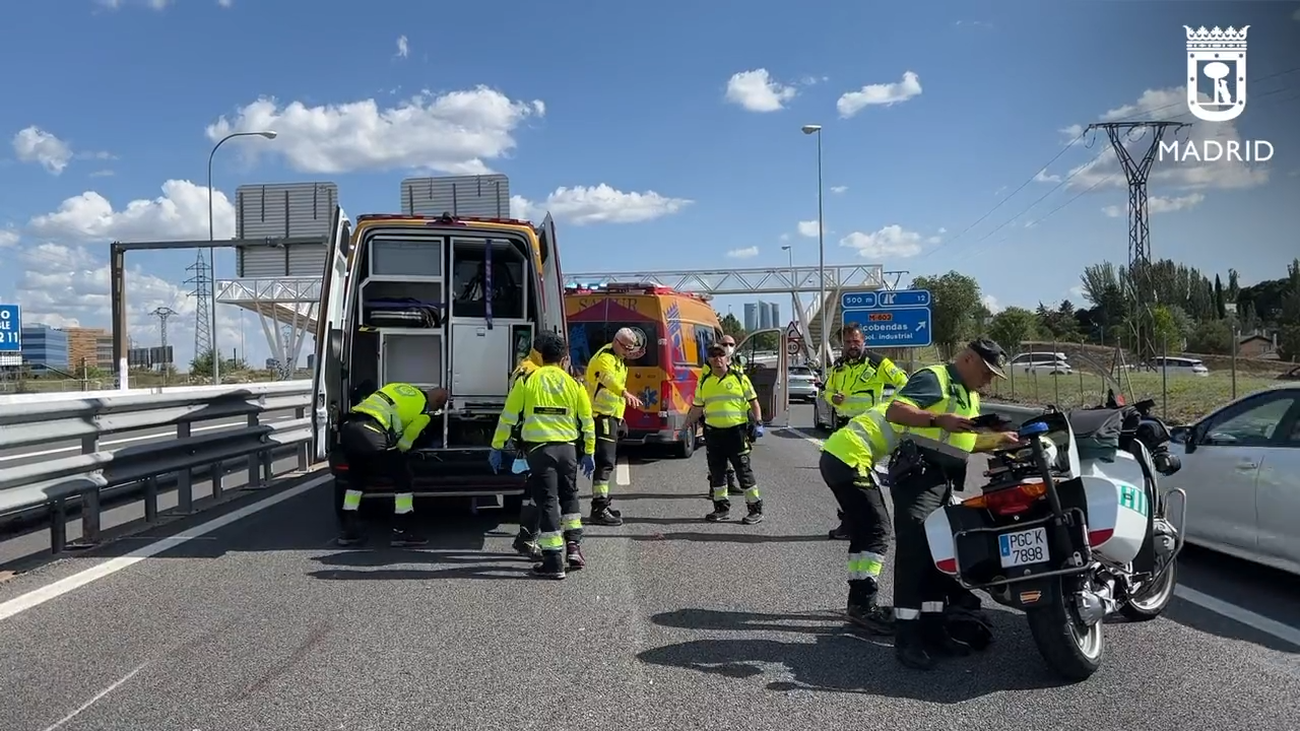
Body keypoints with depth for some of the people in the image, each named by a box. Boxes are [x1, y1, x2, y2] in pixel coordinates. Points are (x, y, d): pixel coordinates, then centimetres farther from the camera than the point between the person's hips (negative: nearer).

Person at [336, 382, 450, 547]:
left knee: (356, 479, 27)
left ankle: (348, 530, 27)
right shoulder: (424, 412, 9)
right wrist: (393, 457, 33)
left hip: (347, 428, 7)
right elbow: (404, 443, 11)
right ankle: (402, 531, 16)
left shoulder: (399, 387, 26)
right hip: (373, 435, -7)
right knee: (402, 478, 11)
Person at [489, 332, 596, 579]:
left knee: (548, 502, 2)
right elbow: (587, 421, 10)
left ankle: (554, 561, 3)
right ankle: (573, 546, 17)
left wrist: (497, 447, 8)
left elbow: (508, 416, 1)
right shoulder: (574, 383, 6)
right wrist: (589, 453, 20)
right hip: (567, 447, 2)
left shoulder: (527, 380, 1)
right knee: (569, 495, 24)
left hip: (539, 448, -2)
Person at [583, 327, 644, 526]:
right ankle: (598, 509, -17)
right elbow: (608, 379, -38)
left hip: (611, 417, 11)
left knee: (608, 461, 17)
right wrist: (626, 394, -58)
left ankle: (602, 504, 27)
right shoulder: (604, 358, -17)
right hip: (601, 417, -11)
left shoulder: (618, 360, 16)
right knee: (604, 461, -16)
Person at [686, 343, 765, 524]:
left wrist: (758, 423, -7)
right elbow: (696, 408, 16)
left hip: (736, 431, -4)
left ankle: (756, 508, 7)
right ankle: (721, 507, 23)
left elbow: (754, 402, 3)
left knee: (743, 470, -2)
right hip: (713, 432, 4)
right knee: (716, 471, 10)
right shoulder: (704, 382, 9)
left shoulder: (739, 378, 1)